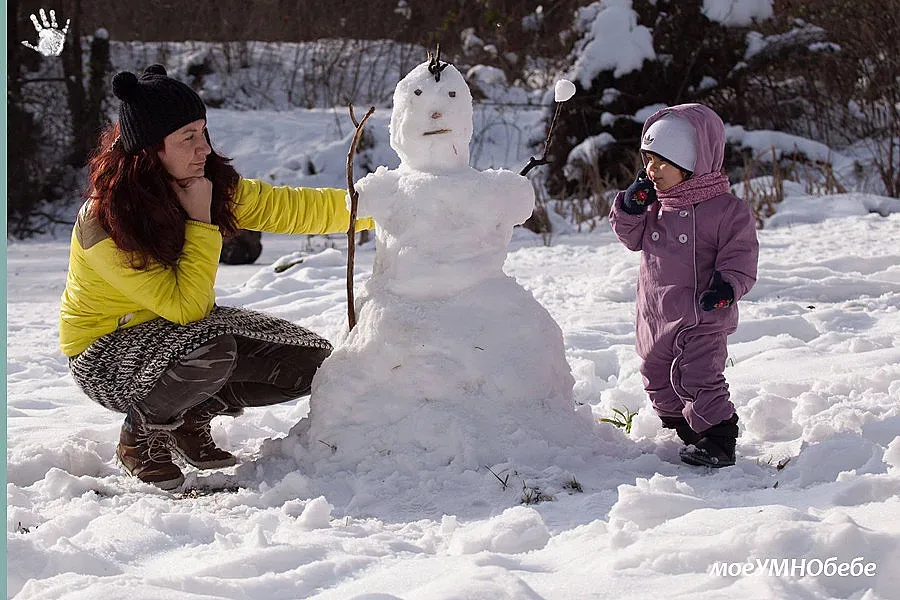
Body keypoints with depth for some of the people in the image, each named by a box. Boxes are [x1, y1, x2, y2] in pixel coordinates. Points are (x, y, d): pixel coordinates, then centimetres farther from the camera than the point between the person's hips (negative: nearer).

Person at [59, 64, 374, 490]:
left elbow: (289, 208, -3)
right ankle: (140, 437, -8)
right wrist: (201, 221, -29)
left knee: (312, 363, -5)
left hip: (180, 328, 7)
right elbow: (186, 304, -30)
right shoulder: (103, 222, -29)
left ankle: (191, 416, 13)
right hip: (104, 356, -7)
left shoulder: (212, 183, -9)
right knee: (209, 353, -38)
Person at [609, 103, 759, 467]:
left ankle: (718, 440, -1)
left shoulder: (726, 209, -12)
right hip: (656, 315, 7)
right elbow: (632, 237, 15)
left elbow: (740, 254, -10)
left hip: (702, 317, -7)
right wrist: (630, 207, -2)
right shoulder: (655, 203, 7)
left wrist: (727, 284, -26)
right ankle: (688, 432, 28)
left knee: (698, 376, -11)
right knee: (658, 380, 14)